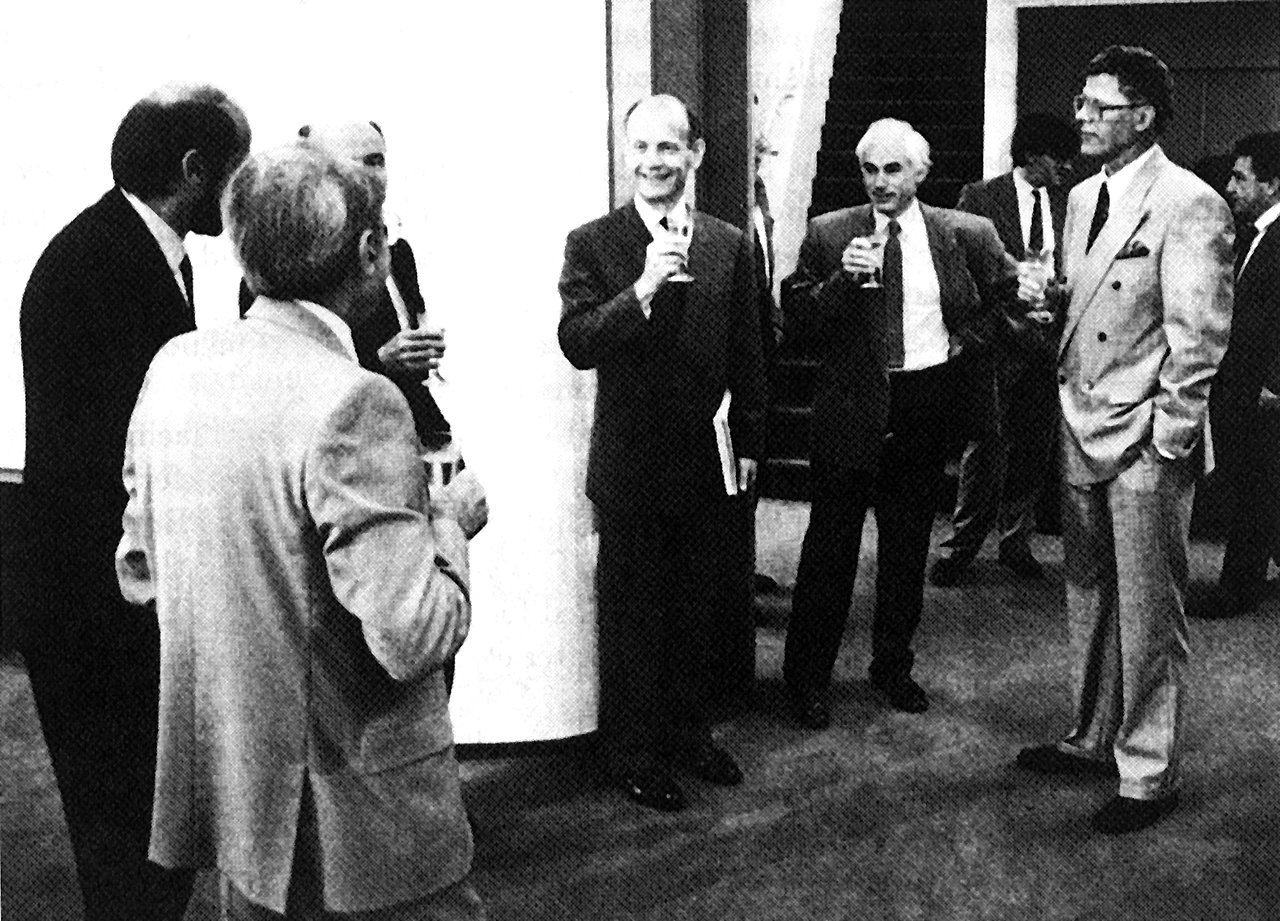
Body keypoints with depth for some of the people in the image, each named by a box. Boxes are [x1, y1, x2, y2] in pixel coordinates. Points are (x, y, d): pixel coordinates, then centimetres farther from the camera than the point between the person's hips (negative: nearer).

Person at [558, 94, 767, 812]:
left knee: (700, 610, 16)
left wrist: (749, 443, 7)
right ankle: (632, 752, 23)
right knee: (632, 615, 9)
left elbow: (747, 355, 8)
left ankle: (686, 730, 35)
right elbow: (578, 344, -17)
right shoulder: (592, 244, -6)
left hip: (709, 463, 3)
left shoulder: (729, 245, 3)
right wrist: (644, 288, -28)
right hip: (631, 465, -3)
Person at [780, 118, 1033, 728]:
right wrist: (843, 278, -21)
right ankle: (806, 676, 16)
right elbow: (798, 322, -6)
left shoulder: (967, 235, 1)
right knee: (830, 544, 3)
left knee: (908, 544, 14)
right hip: (851, 405, -2)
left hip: (928, 406, 2)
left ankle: (893, 667, 30)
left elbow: (1011, 298, 13)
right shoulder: (828, 235, -2)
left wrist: (969, 343, 0)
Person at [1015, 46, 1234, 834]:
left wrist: (1164, 444, -17)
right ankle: (1095, 739, 33)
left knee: (1149, 613, 3)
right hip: (1083, 431, 8)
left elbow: (1199, 337, -16)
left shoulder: (1191, 206, -14)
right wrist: (1052, 296, 1)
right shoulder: (1084, 197, 12)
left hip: (1145, 443, -8)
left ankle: (1150, 774, 16)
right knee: (1090, 597, 18)